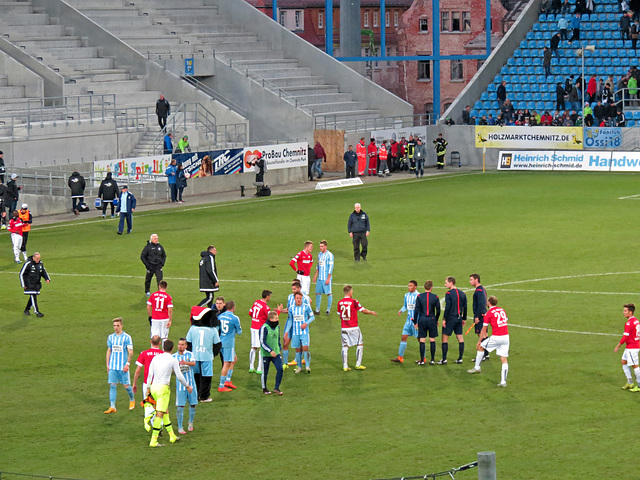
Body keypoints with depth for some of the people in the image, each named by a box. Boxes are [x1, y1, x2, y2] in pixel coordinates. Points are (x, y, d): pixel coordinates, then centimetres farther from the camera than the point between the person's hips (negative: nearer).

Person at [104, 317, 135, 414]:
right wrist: (107, 364, 10)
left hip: (123, 366, -3)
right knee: (112, 386, -4)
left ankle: (132, 400, 31)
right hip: (112, 366, 3)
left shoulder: (127, 337, -5)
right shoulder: (111, 337, 9)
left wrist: (127, 364, -13)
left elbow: (130, 352, -5)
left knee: (126, 386, 4)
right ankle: (112, 407, -5)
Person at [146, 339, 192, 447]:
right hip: (163, 387, -6)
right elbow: (179, 376, -1)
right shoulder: (173, 360, -4)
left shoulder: (156, 358, 9)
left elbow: (150, 374, 8)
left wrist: (148, 388, 17)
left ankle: (172, 436, 27)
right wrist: (187, 386, 14)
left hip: (154, 386, 6)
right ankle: (153, 441, -11)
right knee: (160, 414, -6)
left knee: (165, 411, 19)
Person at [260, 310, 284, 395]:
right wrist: (270, 351, -22)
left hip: (276, 353, 5)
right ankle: (264, 389, 24)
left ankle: (276, 388, 6)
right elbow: (262, 342, -17)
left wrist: (279, 348, 18)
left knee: (280, 369, -7)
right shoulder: (264, 328, -15)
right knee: (265, 372, 6)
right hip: (266, 354, -5)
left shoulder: (277, 327, 7)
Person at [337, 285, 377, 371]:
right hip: (353, 328, -4)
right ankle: (358, 364, 7)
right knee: (360, 344, 10)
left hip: (344, 328, 4)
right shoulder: (353, 301, -11)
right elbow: (364, 310, -4)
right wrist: (372, 312, 13)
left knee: (345, 346, 7)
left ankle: (345, 366, 2)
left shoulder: (340, 303, 2)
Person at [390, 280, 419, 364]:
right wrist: (401, 310, -1)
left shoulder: (417, 296, -14)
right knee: (403, 337, 2)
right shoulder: (406, 295, 9)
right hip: (409, 320, 7)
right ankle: (400, 357, 6)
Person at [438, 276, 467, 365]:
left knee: (445, 338, 0)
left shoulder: (449, 294, -11)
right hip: (459, 318, 6)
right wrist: (464, 319, 19)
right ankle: (460, 358, 11)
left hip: (450, 318, -6)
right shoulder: (462, 294, 9)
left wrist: (444, 319, -12)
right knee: (460, 338, 9)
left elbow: (447, 308, -17)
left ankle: (444, 359, -3)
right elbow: (465, 307, 12)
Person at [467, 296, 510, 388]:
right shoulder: (502, 310, 14)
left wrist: (479, 341, 10)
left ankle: (477, 367, 30)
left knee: (481, 347, 19)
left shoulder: (489, 313, -3)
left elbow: (484, 329, 1)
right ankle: (503, 381, -2)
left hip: (496, 338, -5)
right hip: (506, 337, 5)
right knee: (504, 359, 3)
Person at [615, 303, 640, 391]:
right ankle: (630, 383, 19)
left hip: (631, 348, -10)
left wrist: (617, 347, -12)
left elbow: (625, 337, -21)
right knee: (624, 362, 16)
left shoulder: (629, 323, -20)